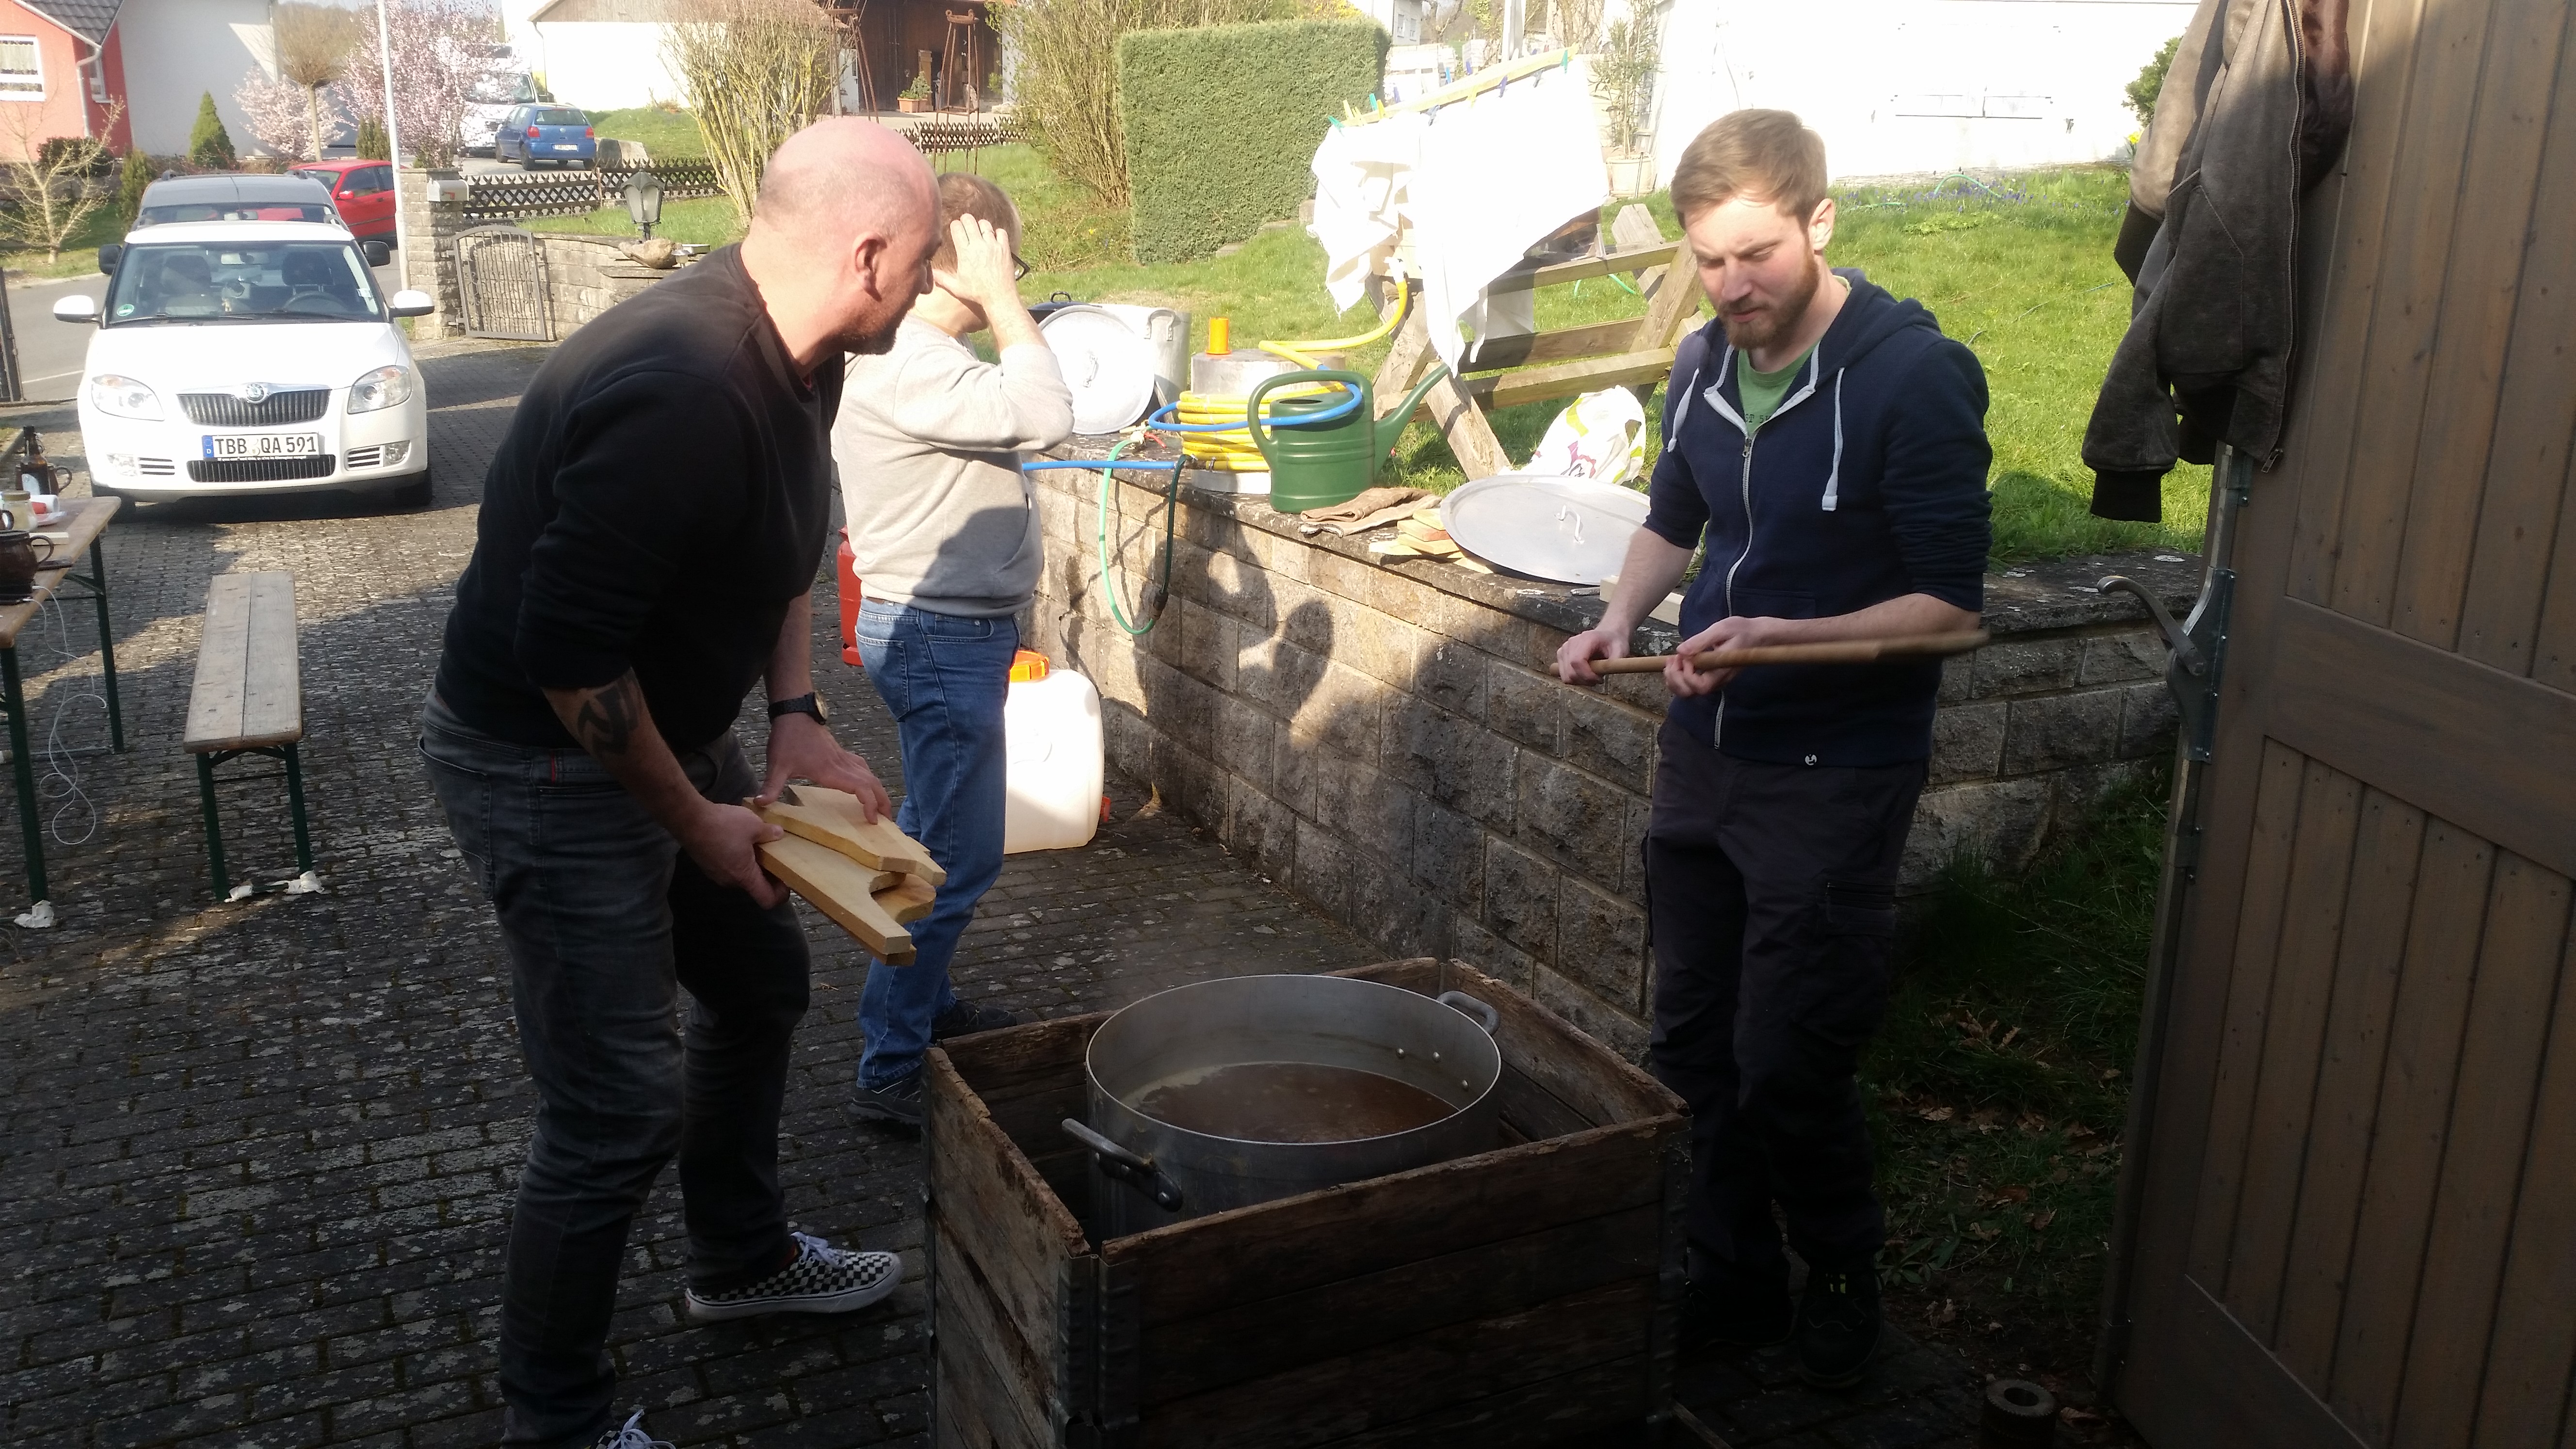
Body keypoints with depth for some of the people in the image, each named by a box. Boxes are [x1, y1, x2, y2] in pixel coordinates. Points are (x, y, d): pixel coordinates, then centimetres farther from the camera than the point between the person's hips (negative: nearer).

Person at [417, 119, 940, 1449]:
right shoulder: (678, 392, -32)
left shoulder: (796, 357, -1)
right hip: (547, 769, -10)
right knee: (619, 1111, -4)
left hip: (664, 731, 10)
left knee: (760, 982, 22)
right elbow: (566, 649, -30)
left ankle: (742, 1256, 45)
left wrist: (797, 720, 1)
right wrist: (692, 819, -17)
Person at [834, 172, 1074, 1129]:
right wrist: (999, 300, -25)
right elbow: (1042, 417, -34)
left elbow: (1014, 413, 18)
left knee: (932, 836, 23)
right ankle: (890, 1071, 4)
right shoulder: (909, 367, -24)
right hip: (944, 639, -11)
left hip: (946, 630, 11)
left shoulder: (912, 352, 9)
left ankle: (924, 1007, 39)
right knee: (957, 858, -5)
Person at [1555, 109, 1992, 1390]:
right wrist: (1620, 618, 1)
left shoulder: (1914, 375, -16)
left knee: (1784, 1070, -1)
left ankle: (1843, 1283, 27)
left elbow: (1950, 603, -16)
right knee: (1690, 1044, 14)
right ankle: (1730, 1285, 32)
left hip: (1832, 780, -6)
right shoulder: (1706, 362, 4)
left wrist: (1777, 635, -27)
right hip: (1703, 750, 7)